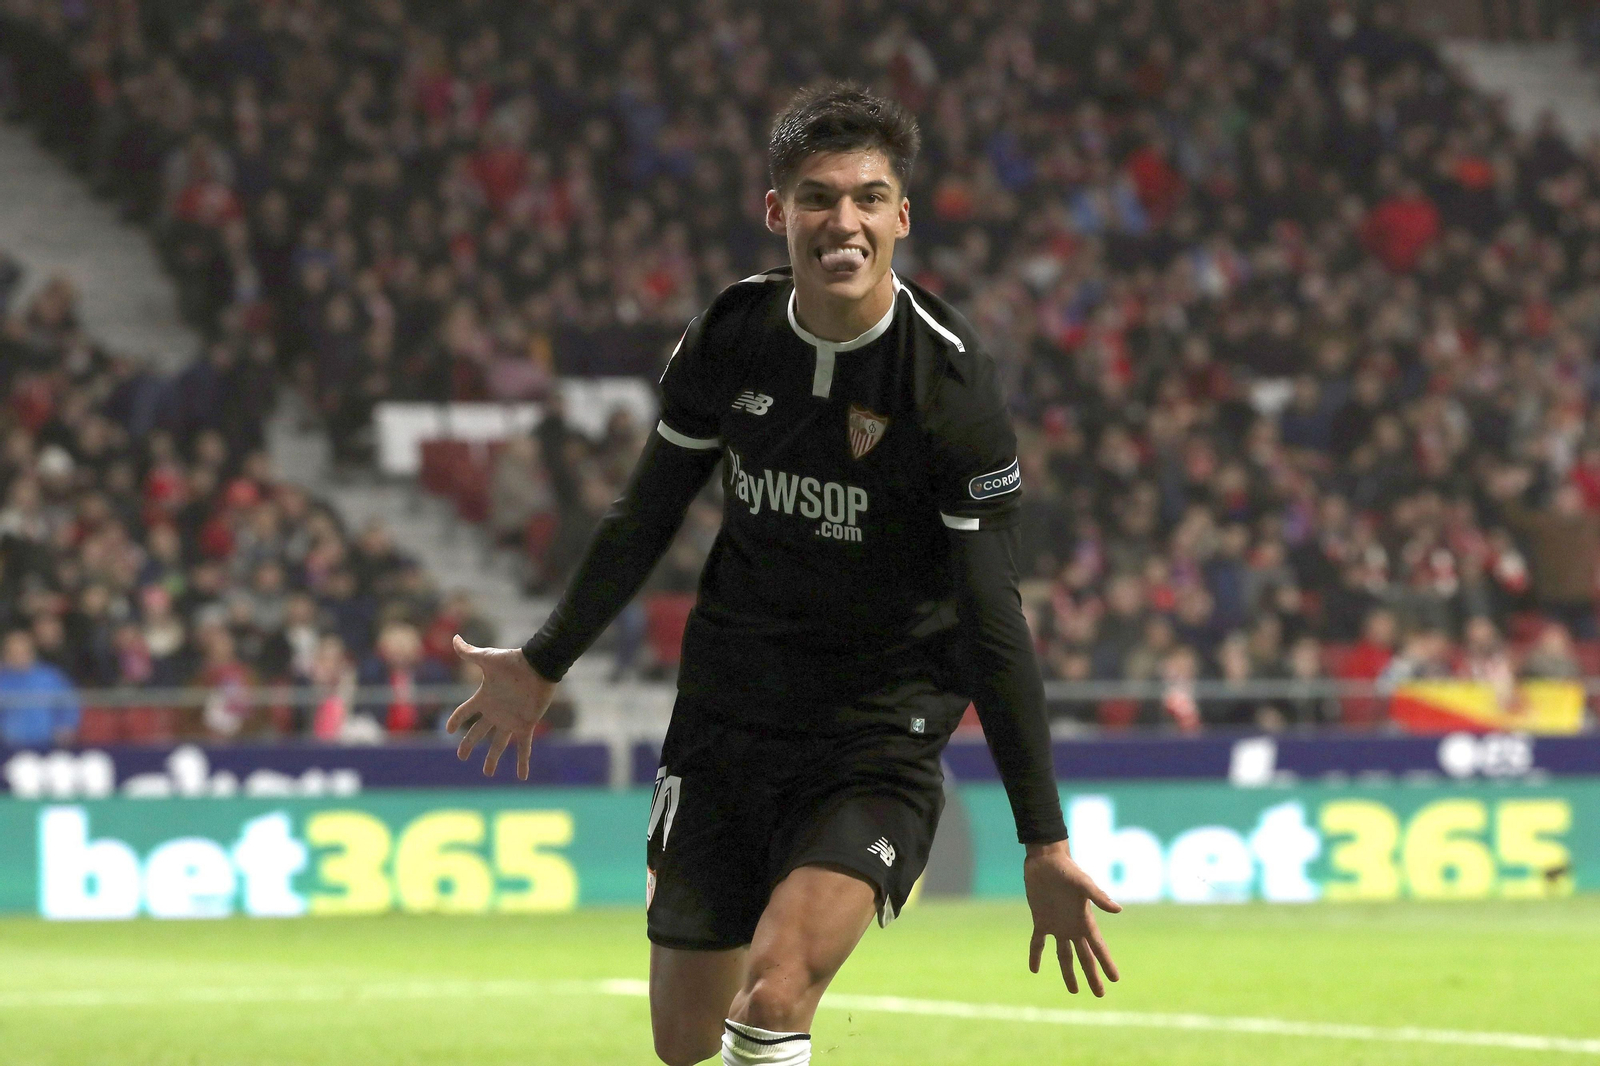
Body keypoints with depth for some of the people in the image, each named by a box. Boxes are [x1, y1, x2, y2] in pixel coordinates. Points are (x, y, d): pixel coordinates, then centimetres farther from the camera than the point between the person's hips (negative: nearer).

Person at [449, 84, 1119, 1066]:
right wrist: (544, 664, 22)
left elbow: (993, 624, -15)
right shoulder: (730, 338, -5)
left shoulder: (952, 383, -16)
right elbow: (646, 519, 13)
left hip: (880, 736, -4)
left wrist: (1046, 844, -17)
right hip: (727, 716, 5)